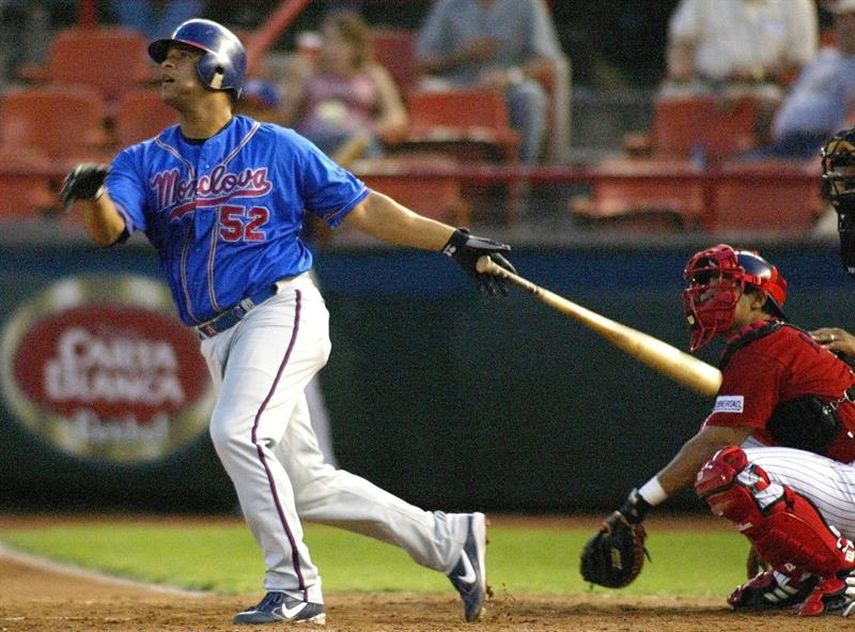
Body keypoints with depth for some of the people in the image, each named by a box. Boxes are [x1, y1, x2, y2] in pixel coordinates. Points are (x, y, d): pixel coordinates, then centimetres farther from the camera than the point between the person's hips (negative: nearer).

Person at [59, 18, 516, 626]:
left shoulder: (278, 148, 0)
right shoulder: (143, 162, 9)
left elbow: (362, 208, 2)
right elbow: (108, 228, -10)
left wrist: (455, 242, -4)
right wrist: (92, 194, -34)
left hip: (284, 311, -5)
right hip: (220, 340, 6)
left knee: (238, 430, -26)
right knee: (305, 484, 7)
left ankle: (294, 588, -18)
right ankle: (449, 539, 20)